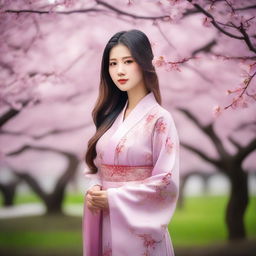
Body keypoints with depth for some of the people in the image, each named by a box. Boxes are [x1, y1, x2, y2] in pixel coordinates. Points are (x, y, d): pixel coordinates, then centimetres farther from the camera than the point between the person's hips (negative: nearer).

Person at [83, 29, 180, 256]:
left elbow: (167, 182, -15)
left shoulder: (159, 118, -11)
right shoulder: (112, 115, 8)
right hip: (105, 223, 6)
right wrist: (95, 190, -6)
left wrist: (113, 198, -15)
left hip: (138, 226, -6)